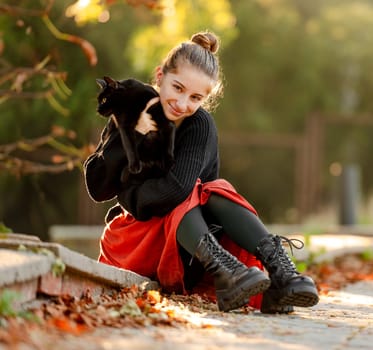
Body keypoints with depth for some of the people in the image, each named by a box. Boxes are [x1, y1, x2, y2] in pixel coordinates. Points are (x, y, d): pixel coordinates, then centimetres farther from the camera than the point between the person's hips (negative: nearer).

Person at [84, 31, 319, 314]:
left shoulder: (201, 126, -10)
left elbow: (177, 187, -25)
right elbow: (97, 189, -10)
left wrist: (129, 196, -14)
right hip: (137, 242, 0)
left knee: (216, 191, -28)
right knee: (183, 198, -28)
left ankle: (279, 270, -47)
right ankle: (222, 271, -57)